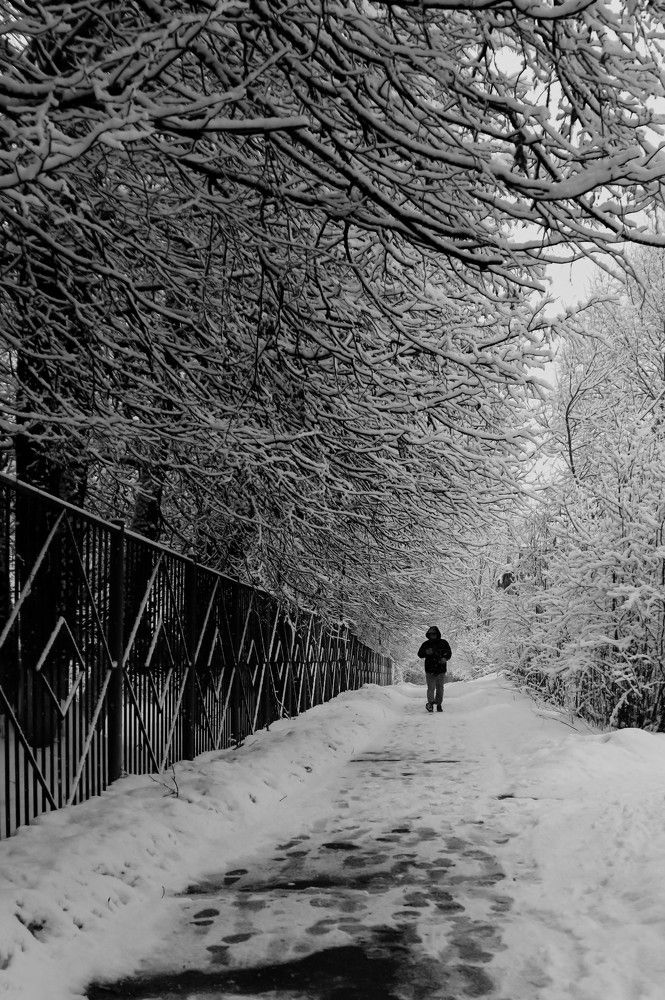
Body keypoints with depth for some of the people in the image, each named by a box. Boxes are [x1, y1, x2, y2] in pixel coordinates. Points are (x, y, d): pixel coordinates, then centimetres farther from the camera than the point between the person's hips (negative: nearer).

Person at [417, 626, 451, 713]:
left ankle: (439, 704, 17)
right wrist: (426, 652, -14)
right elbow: (420, 654, 7)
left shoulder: (443, 643, 4)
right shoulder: (426, 644, 6)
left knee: (440, 688, 6)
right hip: (430, 669, -1)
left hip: (441, 669, 1)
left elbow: (449, 653, 11)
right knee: (431, 688, -10)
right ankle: (430, 703, -8)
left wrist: (445, 658, -10)